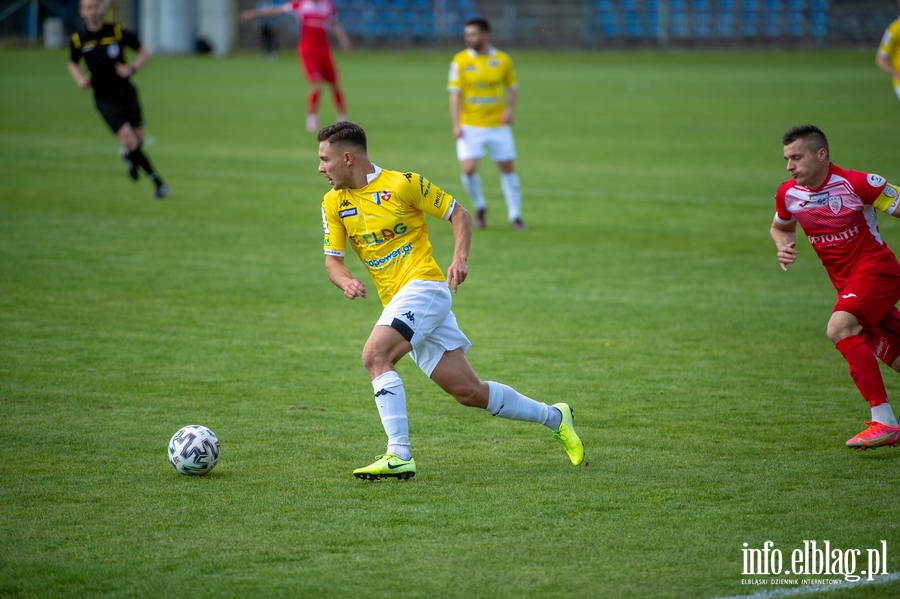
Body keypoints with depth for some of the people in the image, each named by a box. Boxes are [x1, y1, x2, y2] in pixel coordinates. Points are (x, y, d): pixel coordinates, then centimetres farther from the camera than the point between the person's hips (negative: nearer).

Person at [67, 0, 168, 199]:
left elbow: (144, 53, 2)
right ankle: (158, 181, -2)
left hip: (126, 92, 1)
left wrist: (132, 68, -16)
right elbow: (73, 63, 17)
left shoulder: (118, 31, -5)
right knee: (129, 141, -15)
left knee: (140, 140, 0)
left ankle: (128, 155, 38)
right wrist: (80, 79, -3)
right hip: (104, 98, -1)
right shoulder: (78, 40, -2)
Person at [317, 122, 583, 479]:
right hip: (396, 302, 6)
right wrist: (346, 282, -16)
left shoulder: (403, 183, -7)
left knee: (375, 356, -27)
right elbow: (332, 259, 6)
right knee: (468, 392, 5)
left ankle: (398, 455, -26)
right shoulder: (334, 203, 8)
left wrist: (459, 259, -14)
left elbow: (459, 215, 1)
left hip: (424, 286, -6)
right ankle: (554, 417, 22)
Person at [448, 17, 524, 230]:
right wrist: (456, 124, -13)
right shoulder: (461, 61, -4)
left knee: (507, 168, 5)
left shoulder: (502, 59, 0)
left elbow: (512, 86, 10)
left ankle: (515, 215, 17)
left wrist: (510, 108, -8)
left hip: (498, 125, 1)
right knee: (468, 169, -12)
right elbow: (455, 93, -5)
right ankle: (480, 208, 13)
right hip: (470, 127, -1)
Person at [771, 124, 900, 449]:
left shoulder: (857, 184, -17)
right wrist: (783, 246, 2)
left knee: (840, 328, -28)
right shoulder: (788, 194, 2)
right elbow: (780, 227, 23)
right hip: (846, 283, 7)